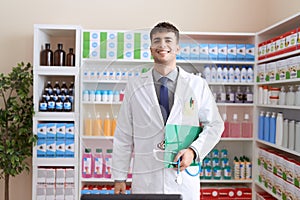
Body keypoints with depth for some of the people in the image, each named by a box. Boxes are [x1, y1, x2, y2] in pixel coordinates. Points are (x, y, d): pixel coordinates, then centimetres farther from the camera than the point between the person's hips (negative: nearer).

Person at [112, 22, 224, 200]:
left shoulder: (197, 85, 2)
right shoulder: (134, 87, 2)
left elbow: (215, 125, 7)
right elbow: (123, 136, 4)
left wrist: (194, 151, -10)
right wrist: (119, 178, 4)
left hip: (184, 180, 0)